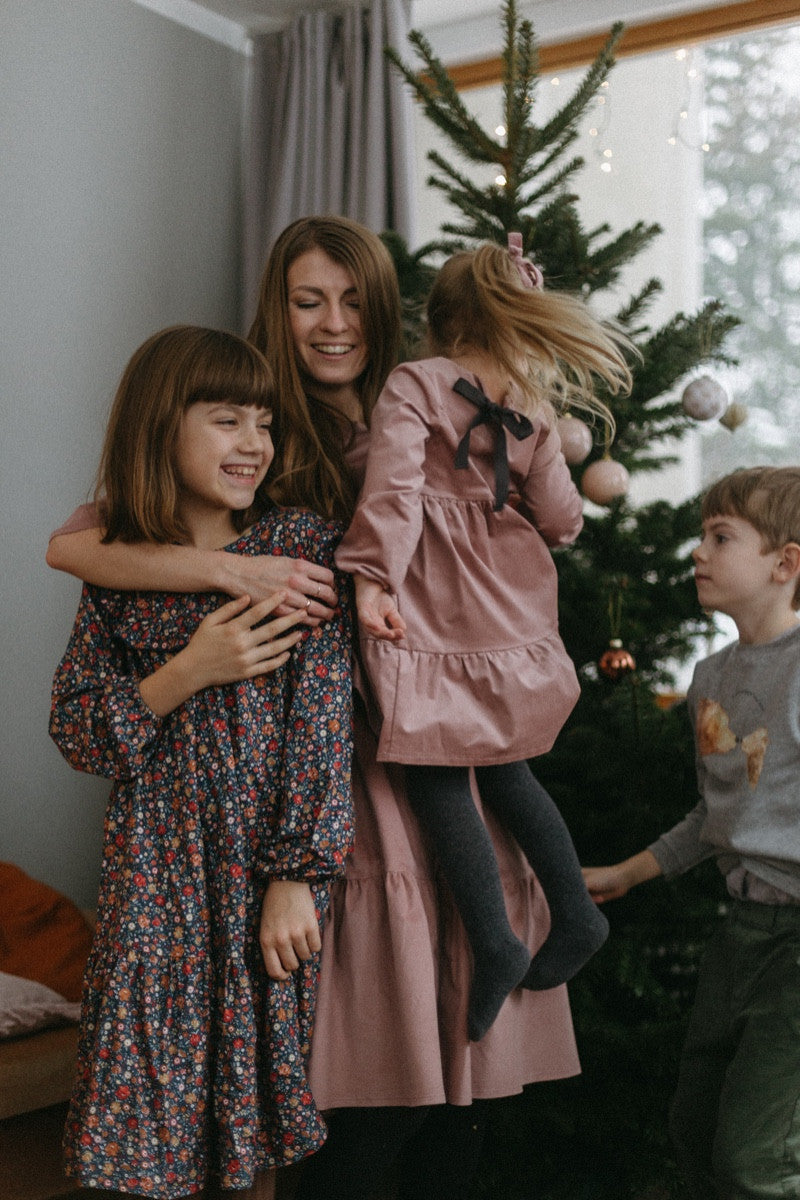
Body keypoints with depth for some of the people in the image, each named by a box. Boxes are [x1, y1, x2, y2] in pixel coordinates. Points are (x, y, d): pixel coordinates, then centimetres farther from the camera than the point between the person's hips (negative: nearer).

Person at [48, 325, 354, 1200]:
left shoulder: (300, 544, -3)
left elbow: (322, 718, -8)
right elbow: (74, 732, 1)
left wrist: (297, 877, -12)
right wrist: (188, 672, -13)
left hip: (272, 861, -1)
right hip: (157, 871, 1)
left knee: (259, 1073, 9)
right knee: (158, 1089, 6)